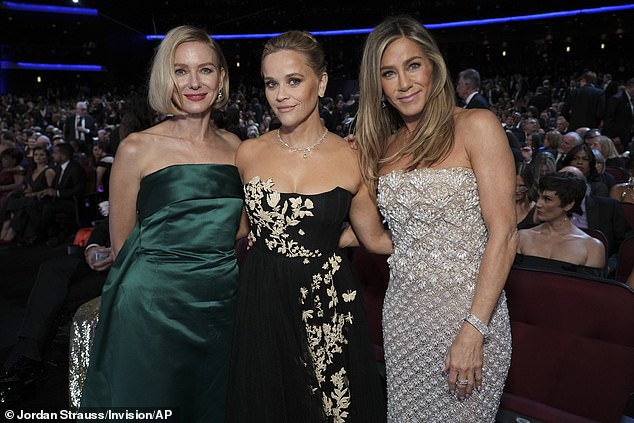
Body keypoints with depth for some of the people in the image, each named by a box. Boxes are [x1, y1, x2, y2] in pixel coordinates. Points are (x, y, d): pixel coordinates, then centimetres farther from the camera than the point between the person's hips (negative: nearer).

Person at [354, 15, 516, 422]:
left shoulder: (475, 126, -9)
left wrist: (474, 330, -18)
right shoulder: (383, 145, 8)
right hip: (402, 312, 5)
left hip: (469, 310, -5)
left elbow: (504, 233, -14)